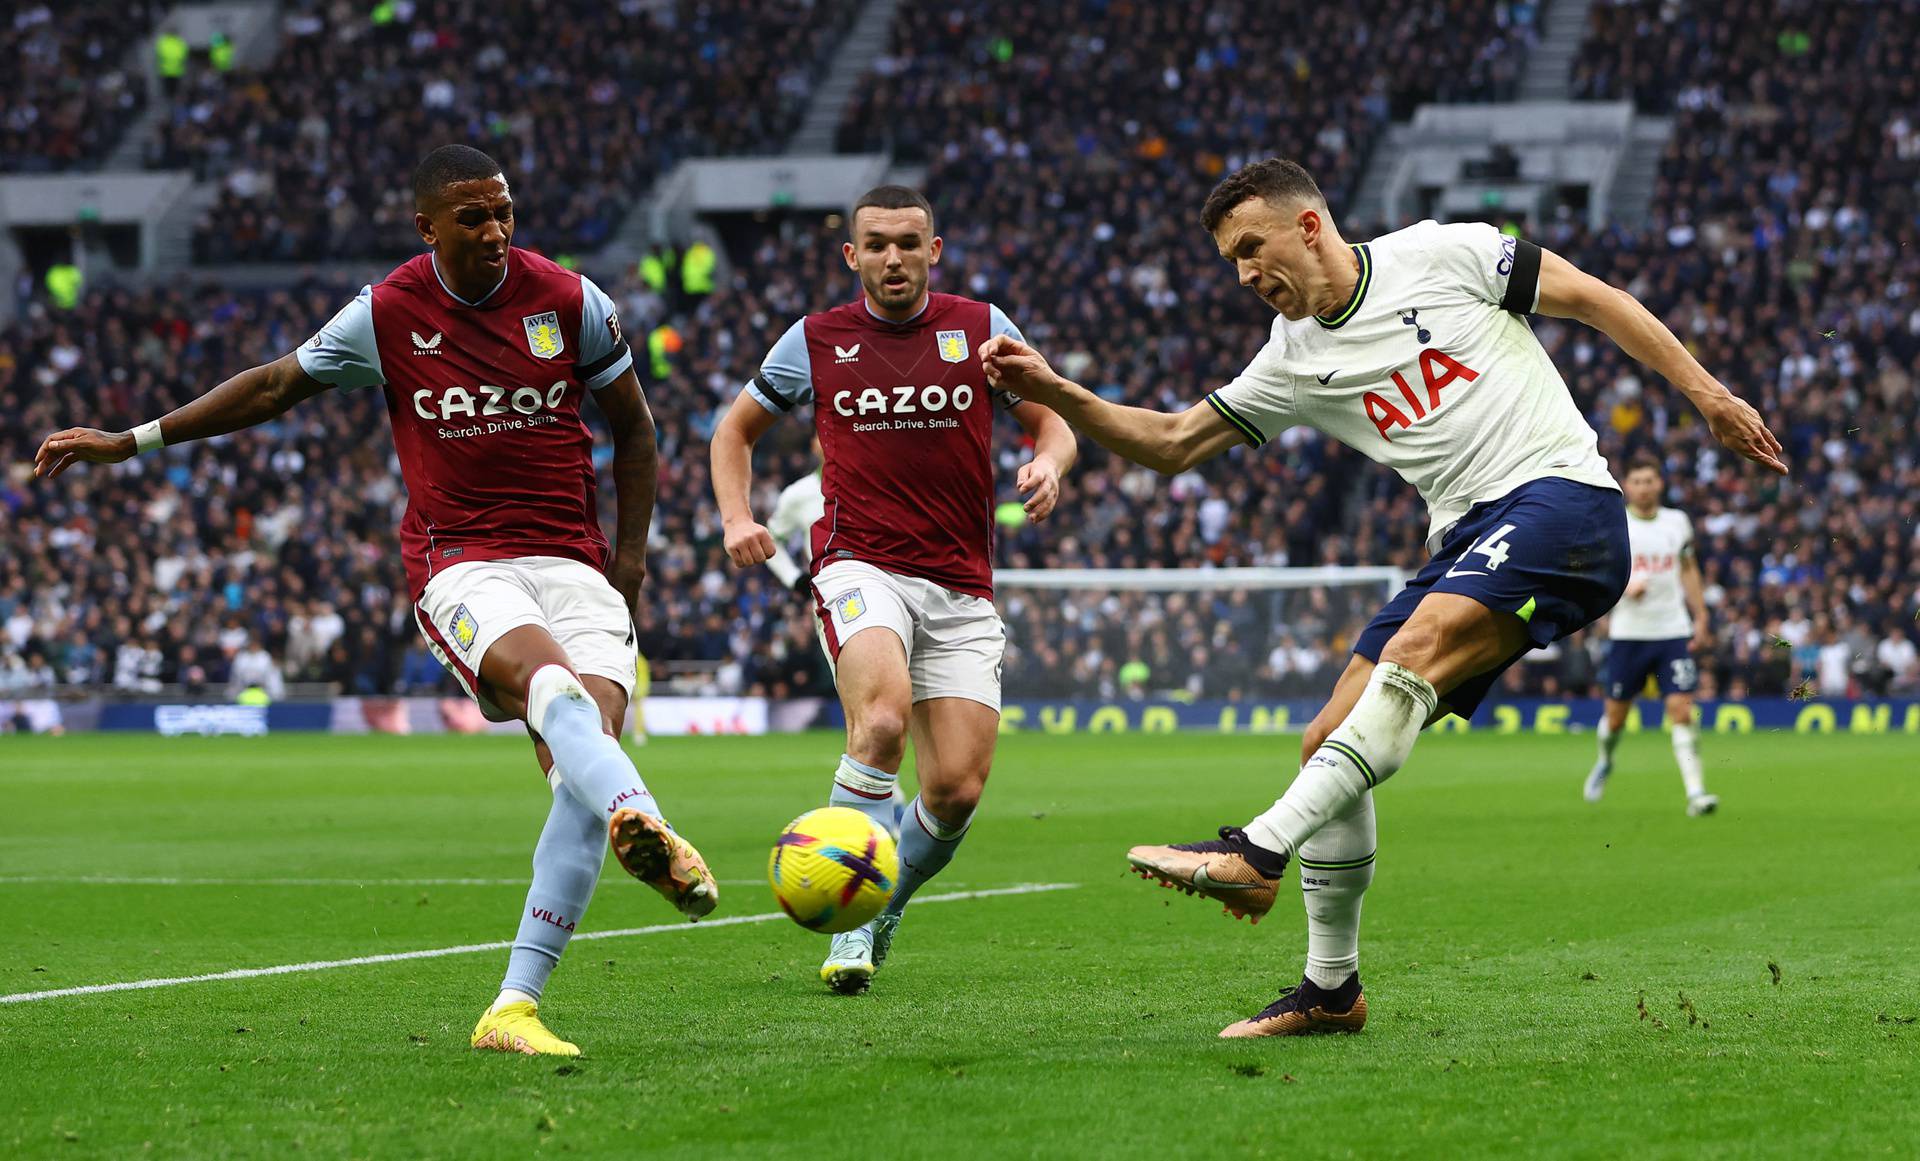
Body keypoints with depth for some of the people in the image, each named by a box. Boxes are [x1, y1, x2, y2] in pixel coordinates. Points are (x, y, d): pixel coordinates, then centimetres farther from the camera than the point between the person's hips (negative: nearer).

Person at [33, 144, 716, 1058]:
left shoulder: (569, 302, 2)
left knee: (586, 756, -20)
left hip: (574, 562, 2)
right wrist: (133, 440, 18)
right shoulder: (386, 316, 1)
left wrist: (629, 558, 9)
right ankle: (646, 827, -66)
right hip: (459, 562, -2)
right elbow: (274, 386, 15)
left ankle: (514, 1007, -20)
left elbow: (633, 427, 16)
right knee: (551, 680, -36)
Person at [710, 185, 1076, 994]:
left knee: (958, 788, -8)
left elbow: (1052, 421, 15)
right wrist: (737, 517, 3)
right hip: (861, 569, -2)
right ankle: (851, 920, -22)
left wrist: (1048, 464, -9)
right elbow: (736, 427, 20)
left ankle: (881, 908, 22)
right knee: (883, 718, -32)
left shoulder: (980, 328, 8)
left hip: (961, 589, 2)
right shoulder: (815, 341, 6)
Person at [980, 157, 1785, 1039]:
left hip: (1560, 499, -7)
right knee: (1329, 743, -1)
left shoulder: (1442, 256, -2)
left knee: (1411, 653, -30)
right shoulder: (1296, 361, 13)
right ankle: (1331, 990, 8)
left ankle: (1259, 851, -40)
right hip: (1466, 538, 7)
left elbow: (1593, 300, 3)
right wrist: (1053, 392, 1)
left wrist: (1706, 393, -1)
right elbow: (1171, 443, 14)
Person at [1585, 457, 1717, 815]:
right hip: (1628, 633, -1)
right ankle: (1605, 760, 42)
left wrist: (1700, 617, 15)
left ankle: (1695, 792, -17)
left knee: (1681, 711, -11)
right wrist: (1623, 585, -23)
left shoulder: (1677, 522, 8)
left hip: (1674, 632, 1)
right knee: (1616, 713, 8)